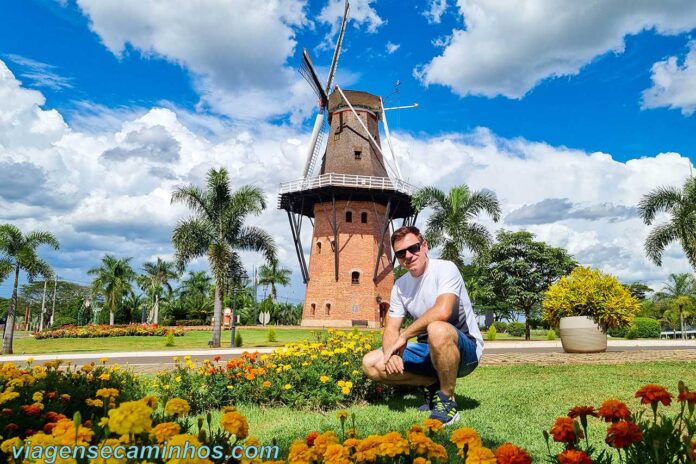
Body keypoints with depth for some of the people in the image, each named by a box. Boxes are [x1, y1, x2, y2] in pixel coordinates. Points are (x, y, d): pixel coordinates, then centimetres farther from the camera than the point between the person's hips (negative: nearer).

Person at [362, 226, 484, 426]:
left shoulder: (445, 268, -16)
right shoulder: (400, 285, 4)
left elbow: (442, 311, -34)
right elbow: (391, 329, 2)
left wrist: (404, 336, -24)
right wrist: (391, 353, -21)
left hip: (465, 349, -6)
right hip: (429, 349, 6)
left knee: (437, 330, -41)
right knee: (371, 364, -8)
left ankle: (447, 400, -16)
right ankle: (432, 384, 7)